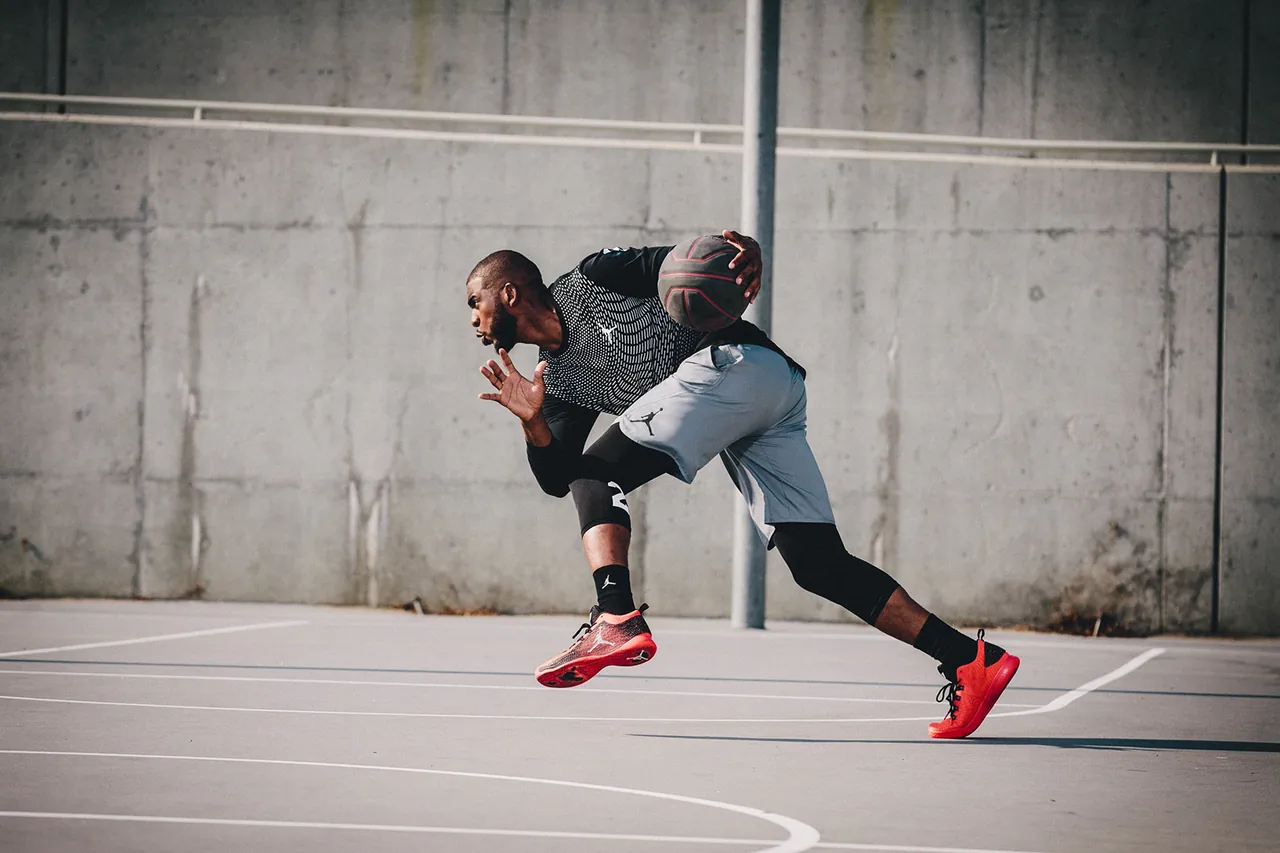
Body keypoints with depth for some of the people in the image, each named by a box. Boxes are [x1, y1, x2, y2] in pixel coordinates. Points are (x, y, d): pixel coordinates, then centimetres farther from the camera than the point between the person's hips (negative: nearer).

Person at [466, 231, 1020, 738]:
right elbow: (556, 480, 19)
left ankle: (616, 619, -26)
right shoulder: (556, 378, 28)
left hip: (735, 361, -8)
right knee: (820, 566, -2)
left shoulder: (588, 280, 9)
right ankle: (971, 660, -8)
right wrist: (533, 423, 1)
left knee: (597, 475, -8)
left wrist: (746, 255, -18)